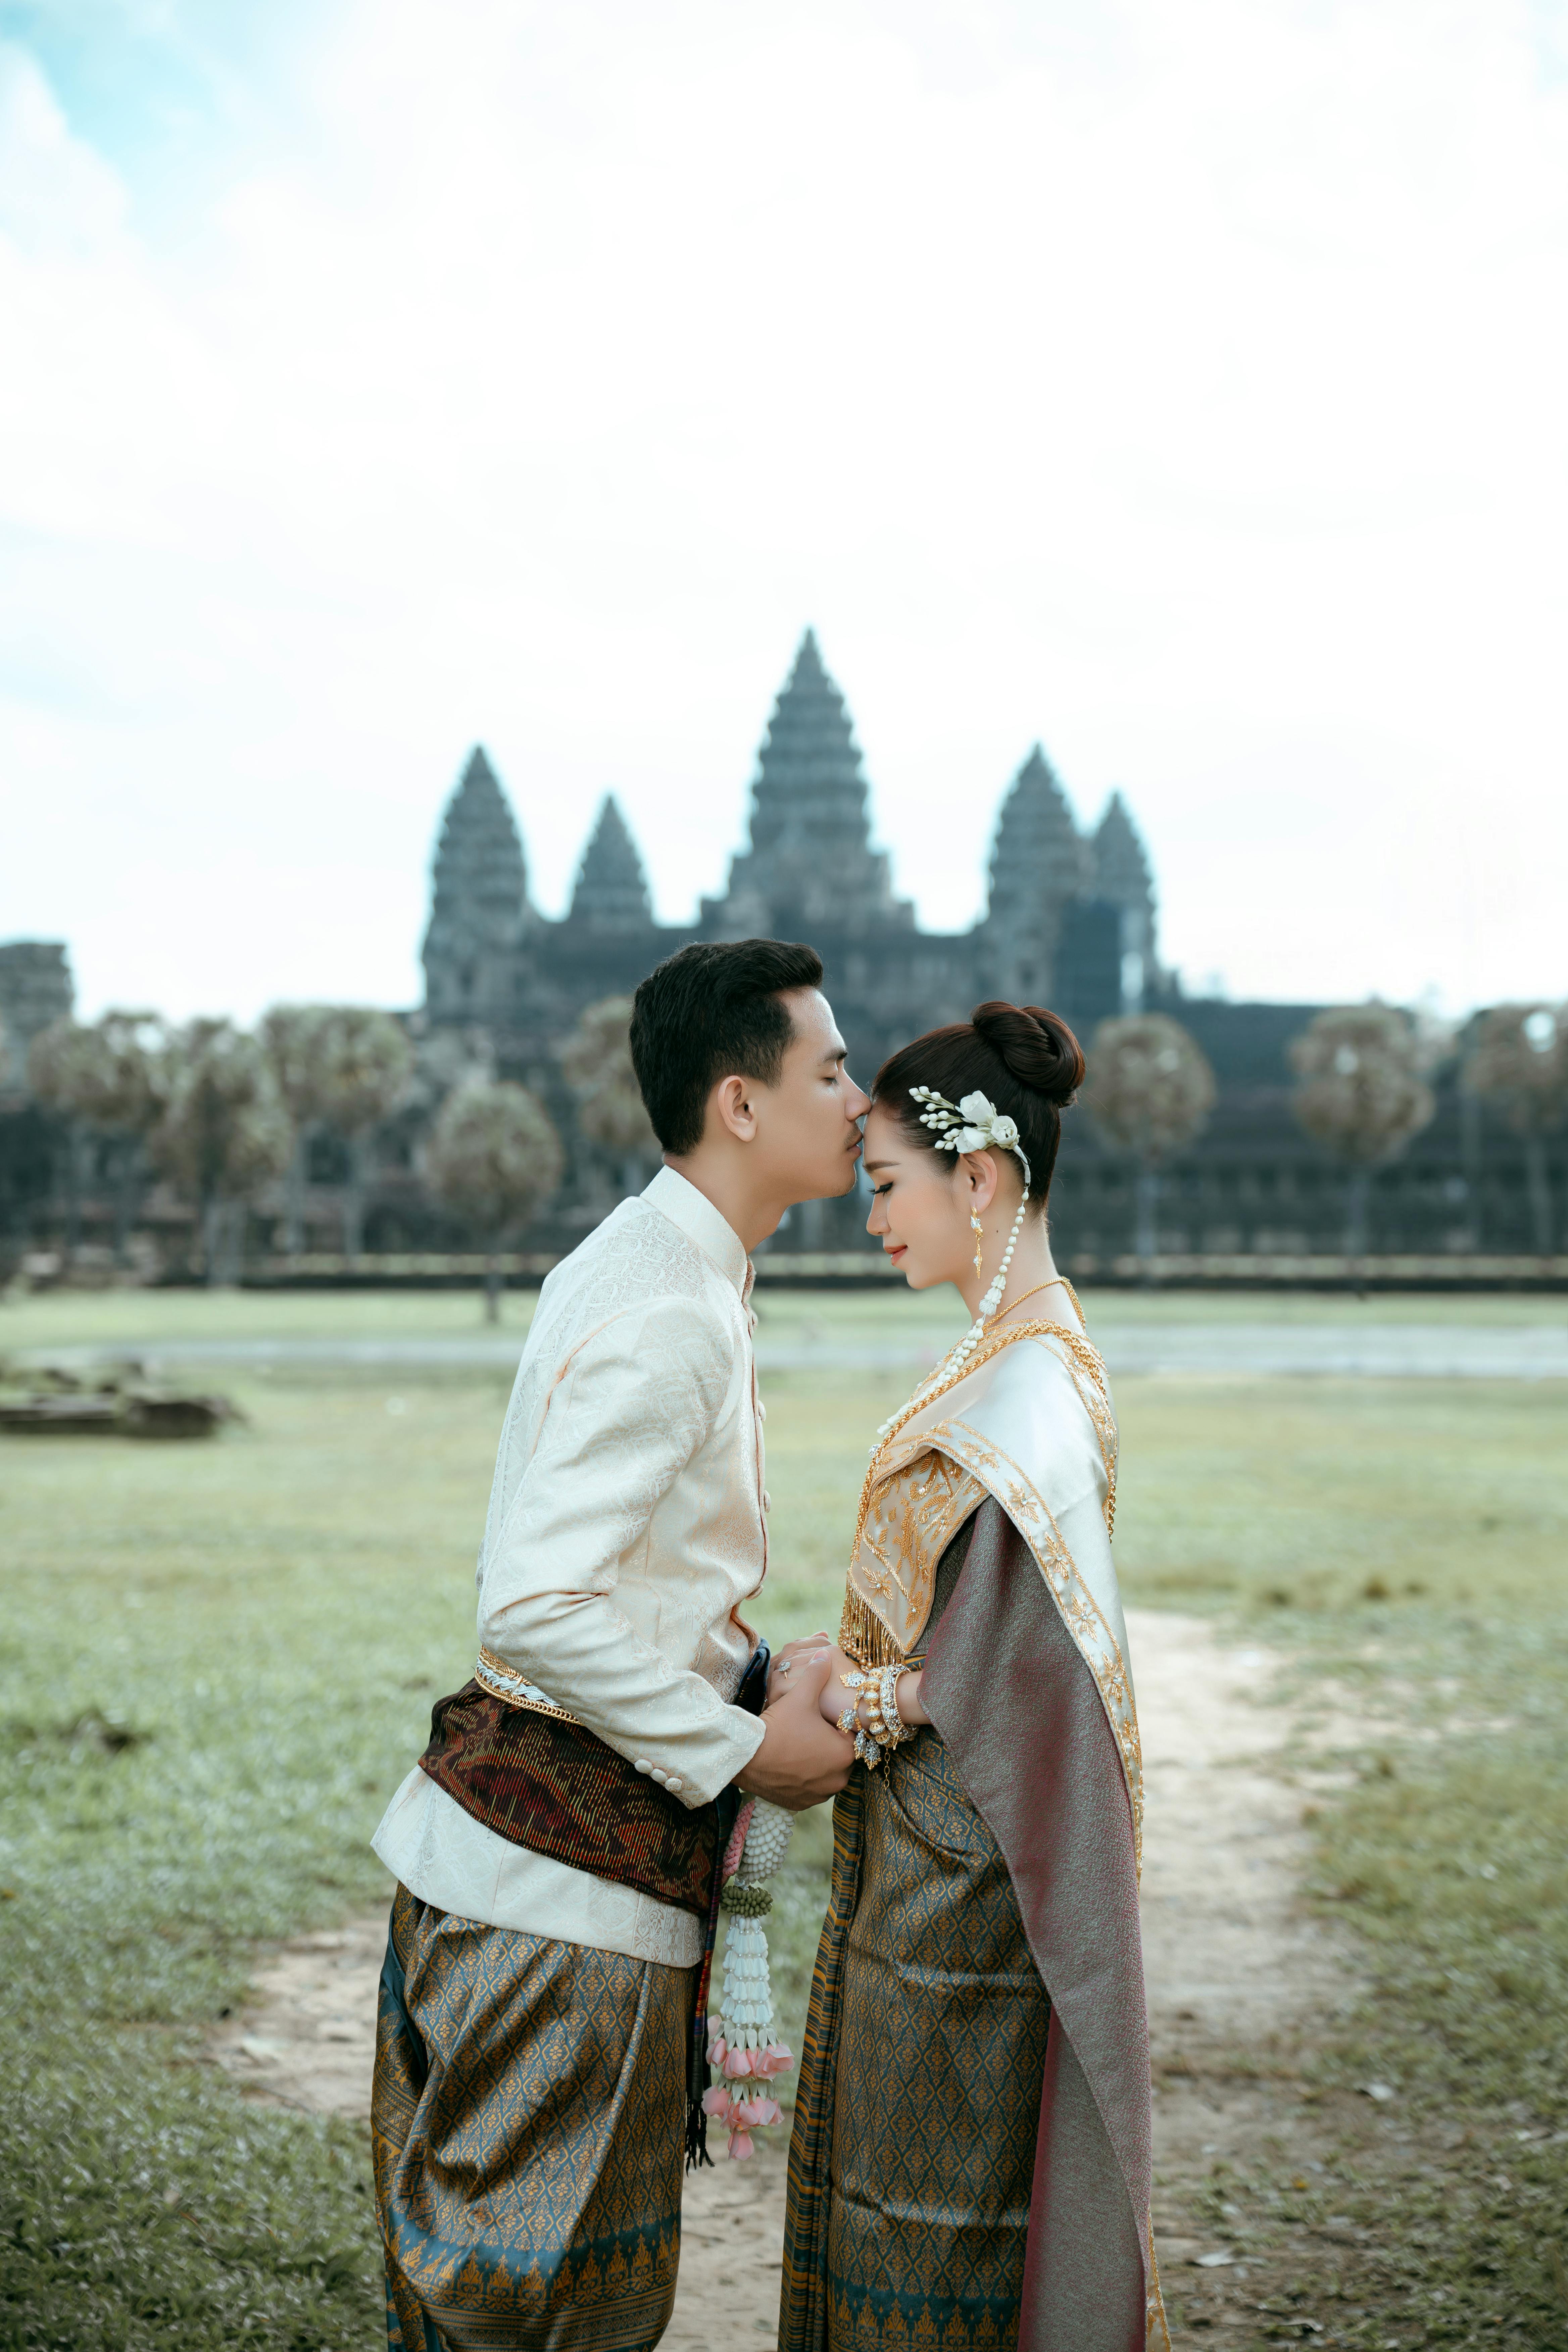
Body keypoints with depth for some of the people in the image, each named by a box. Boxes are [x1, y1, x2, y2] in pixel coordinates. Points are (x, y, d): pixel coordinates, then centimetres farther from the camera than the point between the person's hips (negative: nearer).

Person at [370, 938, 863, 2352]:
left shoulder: (653, 1269, 11)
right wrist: (744, 1747, -17)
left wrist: (762, 1684, 9)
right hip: (570, 1876, -10)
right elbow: (539, 1610, -27)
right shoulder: (665, 1313, -21)